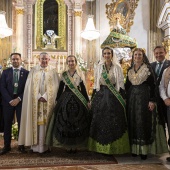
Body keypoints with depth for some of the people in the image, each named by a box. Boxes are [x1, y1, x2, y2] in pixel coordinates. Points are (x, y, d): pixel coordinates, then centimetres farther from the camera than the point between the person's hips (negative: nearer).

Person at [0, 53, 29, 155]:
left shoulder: (26, 73, 3)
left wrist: (19, 99, -12)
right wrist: (10, 100, -11)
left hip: (21, 101, -1)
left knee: (22, 123, 3)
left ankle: (21, 145, 14)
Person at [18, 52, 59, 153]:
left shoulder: (53, 72, 7)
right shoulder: (33, 71, 8)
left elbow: (55, 87, -2)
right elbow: (30, 86, 1)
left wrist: (45, 96, -12)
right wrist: (39, 97, -10)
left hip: (48, 101, 0)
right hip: (35, 101, 1)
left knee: (46, 122, 1)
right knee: (36, 122, 0)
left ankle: (46, 145, 8)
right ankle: (35, 145, 7)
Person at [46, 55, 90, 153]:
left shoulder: (80, 74, 5)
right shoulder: (64, 74, 6)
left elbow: (83, 88, 4)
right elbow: (60, 88, 7)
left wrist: (87, 101, 1)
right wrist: (57, 100, 3)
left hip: (78, 100, 0)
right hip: (66, 100, 1)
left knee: (78, 123, 2)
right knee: (65, 122, 1)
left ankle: (75, 145, 13)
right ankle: (67, 145, 13)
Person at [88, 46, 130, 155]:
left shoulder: (117, 67, 2)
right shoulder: (98, 67, 8)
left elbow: (121, 84, 1)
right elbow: (96, 84, 11)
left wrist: (123, 99, -5)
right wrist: (93, 98, 9)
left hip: (114, 97, -2)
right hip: (101, 96, 2)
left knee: (114, 122, -1)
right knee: (100, 121, 4)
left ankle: (113, 147, 12)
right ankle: (101, 147, 16)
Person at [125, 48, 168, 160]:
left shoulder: (148, 68, -1)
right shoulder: (130, 70, 12)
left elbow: (152, 85, -6)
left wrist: (152, 100, -13)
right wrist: (125, 98, 8)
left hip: (144, 97, -4)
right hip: (132, 98, 4)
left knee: (144, 122, -2)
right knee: (133, 122, 6)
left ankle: (144, 150, 7)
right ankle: (134, 148, 16)